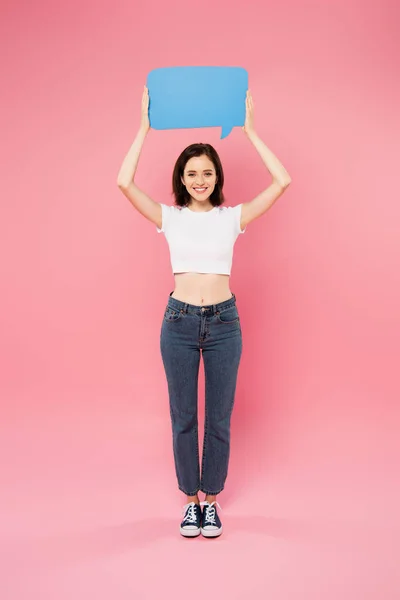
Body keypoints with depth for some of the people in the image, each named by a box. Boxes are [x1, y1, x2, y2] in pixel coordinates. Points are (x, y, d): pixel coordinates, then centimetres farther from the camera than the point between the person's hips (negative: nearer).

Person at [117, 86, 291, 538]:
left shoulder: (233, 216, 2)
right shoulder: (168, 216, 2)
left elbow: (282, 181, -7)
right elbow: (124, 183, -11)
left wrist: (249, 130, -6)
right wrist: (145, 127, -7)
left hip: (223, 321, 0)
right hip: (179, 321, 0)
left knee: (219, 418, 9)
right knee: (183, 417, 10)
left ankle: (211, 500, 28)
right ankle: (190, 500, 29)